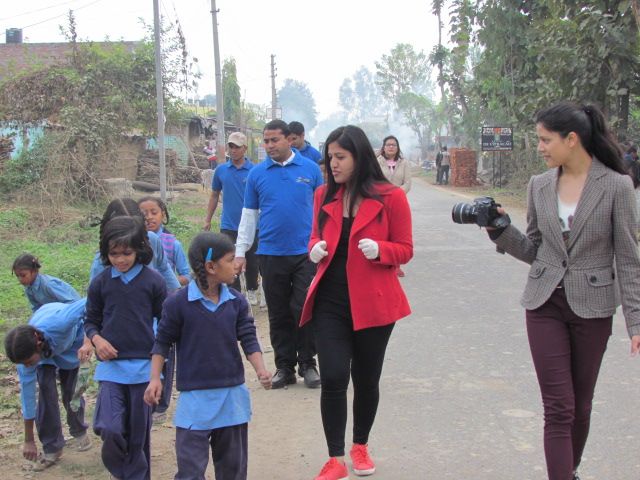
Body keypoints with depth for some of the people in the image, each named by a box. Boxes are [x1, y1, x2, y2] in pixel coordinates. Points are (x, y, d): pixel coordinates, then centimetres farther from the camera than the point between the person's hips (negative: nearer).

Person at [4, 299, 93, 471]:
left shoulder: (59, 322, -48)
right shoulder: (24, 353, -33)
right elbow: (27, 394, -24)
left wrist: (89, 342, -51)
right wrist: (29, 441, -16)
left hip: (72, 338, -1)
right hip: (45, 350, 1)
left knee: (70, 391, -4)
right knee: (46, 390, -16)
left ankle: (79, 431, 25)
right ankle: (52, 448, -3)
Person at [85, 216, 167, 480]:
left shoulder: (153, 281, -3)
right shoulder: (100, 283, 2)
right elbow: (91, 320, 12)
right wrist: (97, 339, -7)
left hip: (144, 366, 0)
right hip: (111, 365, 1)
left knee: (139, 431, 7)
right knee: (108, 428, -13)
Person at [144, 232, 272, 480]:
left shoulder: (236, 301, 0)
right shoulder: (178, 303, -10)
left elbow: (248, 339, 1)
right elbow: (162, 342, -1)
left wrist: (261, 370, -14)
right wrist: (155, 378, -8)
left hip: (233, 394, 4)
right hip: (195, 396, -4)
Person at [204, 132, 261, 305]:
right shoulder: (221, 170, 3)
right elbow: (214, 195, 13)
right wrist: (208, 220, 13)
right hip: (228, 226, 1)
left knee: (251, 262, 13)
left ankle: (252, 291, 34)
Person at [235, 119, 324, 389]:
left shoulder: (310, 169, 2)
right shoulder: (257, 174, 5)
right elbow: (248, 215, 10)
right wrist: (240, 252, 7)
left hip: (306, 252, -1)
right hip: (271, 254, 2)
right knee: (279, 315, 8)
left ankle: (307, 364, 14)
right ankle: (285, 367, 19)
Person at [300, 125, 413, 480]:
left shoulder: (390, 197, -8)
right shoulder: (324, 195, 5)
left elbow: (405, 249, -3)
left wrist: (379, 249, -23)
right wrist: (315, 249, -7)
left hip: (373, 303, -2)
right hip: (330, 301, 2)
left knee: (366, 378, 12)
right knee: (333, 377, -8)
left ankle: (360, 447, 35)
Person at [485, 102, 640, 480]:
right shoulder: (540, 185, 2)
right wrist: (500, 229, -8)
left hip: (591, 307, -2)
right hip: (545, 305, 2)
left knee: (580, 406, 12)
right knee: (559, 407, -3)